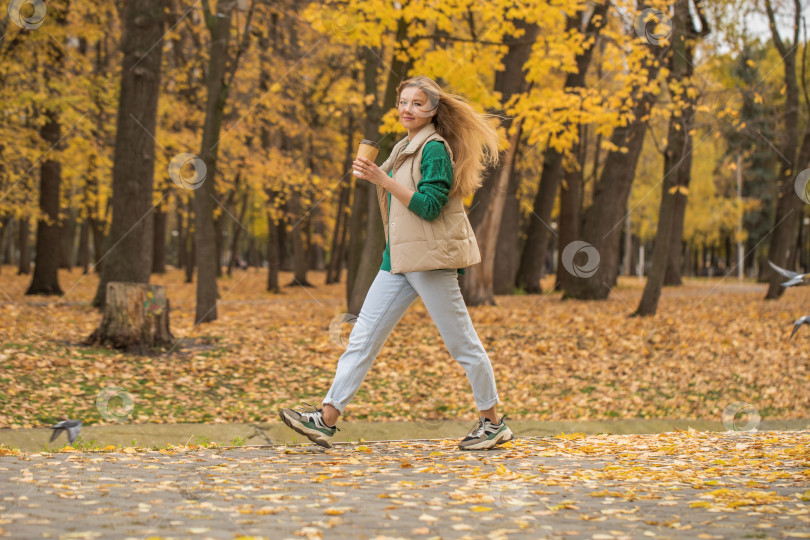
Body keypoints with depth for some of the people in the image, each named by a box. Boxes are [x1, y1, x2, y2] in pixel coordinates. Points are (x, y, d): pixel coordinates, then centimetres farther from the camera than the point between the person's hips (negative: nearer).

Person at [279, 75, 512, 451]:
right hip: (399, 259, 9)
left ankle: (493, 423, 12)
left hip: (429, 259, -9)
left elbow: (429, 205, -20)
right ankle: (326, 420, 2)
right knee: (363, 337, 3)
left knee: (462, 342, 0)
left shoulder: (435, 148, -10)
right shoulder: (405, 148, 17)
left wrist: (382, 179, -21)